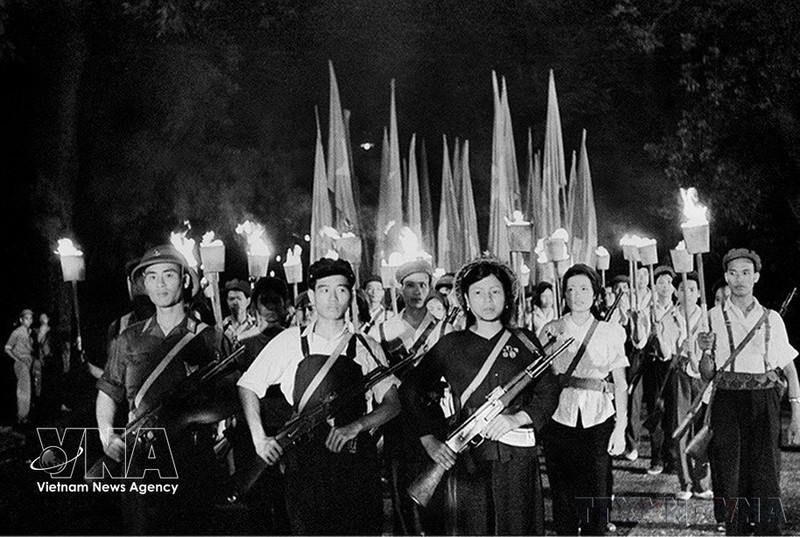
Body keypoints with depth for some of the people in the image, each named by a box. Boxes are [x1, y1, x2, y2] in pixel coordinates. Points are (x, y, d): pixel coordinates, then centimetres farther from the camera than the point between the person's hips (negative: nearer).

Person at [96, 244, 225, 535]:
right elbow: (108, 391, 17)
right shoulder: (129, 340, 10)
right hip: (141, 459, 2)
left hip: (192, 459, -1)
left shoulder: (210, 339, 2)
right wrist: (106, 434, 2)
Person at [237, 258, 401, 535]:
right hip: (304, 464, -1)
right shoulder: (290, 341, 5)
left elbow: (392, 404, 6)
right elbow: (247, 386, 11)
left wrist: (354, 427, -11)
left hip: (357, 463, 1)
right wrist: (259, 438, -1)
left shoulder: (366, 348, 7)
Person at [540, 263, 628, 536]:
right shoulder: (552, 330, 6)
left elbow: (621, 383, 2)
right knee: (563, 496, 6)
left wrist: (620, 428, -3)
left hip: (598, 421, -1)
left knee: (596, 498, -1)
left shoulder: (611, 332, 3)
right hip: (560, 420, 1)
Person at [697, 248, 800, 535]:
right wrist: (706, 351, -13)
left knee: (765, 476, -5)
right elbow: (706, 373, 8)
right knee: (730, 477, 0)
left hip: (764, 404, 0)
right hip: (727, 404, 0)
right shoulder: (713, 318, 7)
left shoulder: (772, 319, 8)